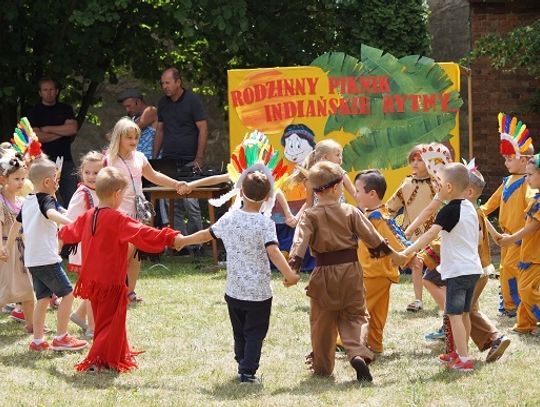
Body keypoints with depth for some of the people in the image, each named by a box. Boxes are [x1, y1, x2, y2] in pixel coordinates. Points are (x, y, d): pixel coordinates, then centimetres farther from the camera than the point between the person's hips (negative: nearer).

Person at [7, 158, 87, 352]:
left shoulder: (27, 202, 14)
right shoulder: (46, 200, -12)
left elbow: (16, 223, 29)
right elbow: (51, 213, -36)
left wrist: (9, 246, 45)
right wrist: (70, 222, -54)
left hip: (32, 261, 9)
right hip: (47, 259, -9)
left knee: (43, 298, 13)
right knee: (67, 293, -1)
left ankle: (38, 340, 11)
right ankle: (61, 338, 0)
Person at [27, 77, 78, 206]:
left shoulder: (65, 109, 15)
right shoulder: (35, 112, 7)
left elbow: (73, 129, -1)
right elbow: (38, 136, -6)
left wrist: (48, 129, -2)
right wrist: (62, 132, -1)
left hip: (65, 159, 2)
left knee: (71, 199, -6)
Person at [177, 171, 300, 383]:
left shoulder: (229, 219, 0)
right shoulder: (265, 223, -14)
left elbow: (207, 234, 14)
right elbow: (273, 251, -26)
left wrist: (182, 240, 31)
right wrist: (288, 274, -29)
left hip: (234, 291, 4)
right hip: (259, 292, -4)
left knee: (239, 332, 18)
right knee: (255, 333, 3)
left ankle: (243, 367, 25)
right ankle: (248, 371, -5)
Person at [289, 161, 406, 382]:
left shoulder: (310, 216, -6)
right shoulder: (351, 212, -3)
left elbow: (300, 241, -18)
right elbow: (371, 236, 3)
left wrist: (292, 267, -23)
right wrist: (392, 253, 14)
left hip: (324, 273, 0)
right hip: (350, 271, 1)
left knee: (322, 321, 11)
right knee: (354, 316, 8)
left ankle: (322, 366, 19)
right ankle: (358, 353, -17)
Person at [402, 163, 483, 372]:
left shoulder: (450, 210, -15)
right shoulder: (470, 208, 10)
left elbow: (431, 234, -25)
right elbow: (478, 236, 21)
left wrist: (407, 252, -27)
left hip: (457, 270, -9)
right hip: (473, 268, 9)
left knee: (454, 315, -8)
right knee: (464, 313, 19)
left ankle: (463, 360, -13)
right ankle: (461, 353, 30)